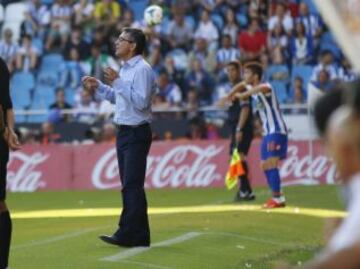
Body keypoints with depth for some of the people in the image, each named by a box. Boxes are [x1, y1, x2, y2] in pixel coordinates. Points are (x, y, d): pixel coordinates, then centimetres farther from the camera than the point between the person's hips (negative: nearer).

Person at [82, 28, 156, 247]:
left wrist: (118, 82, -25)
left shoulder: (142, 70, -15)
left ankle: (128, 235, -12)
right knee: (129, 185, 11)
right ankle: (137, 235, 16)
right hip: (124, 131, 10)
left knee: (132, 185, -10)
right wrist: (98, 87, 16)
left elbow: (140, 102, -24)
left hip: (137, 133, -10)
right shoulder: (125, 69, 15)